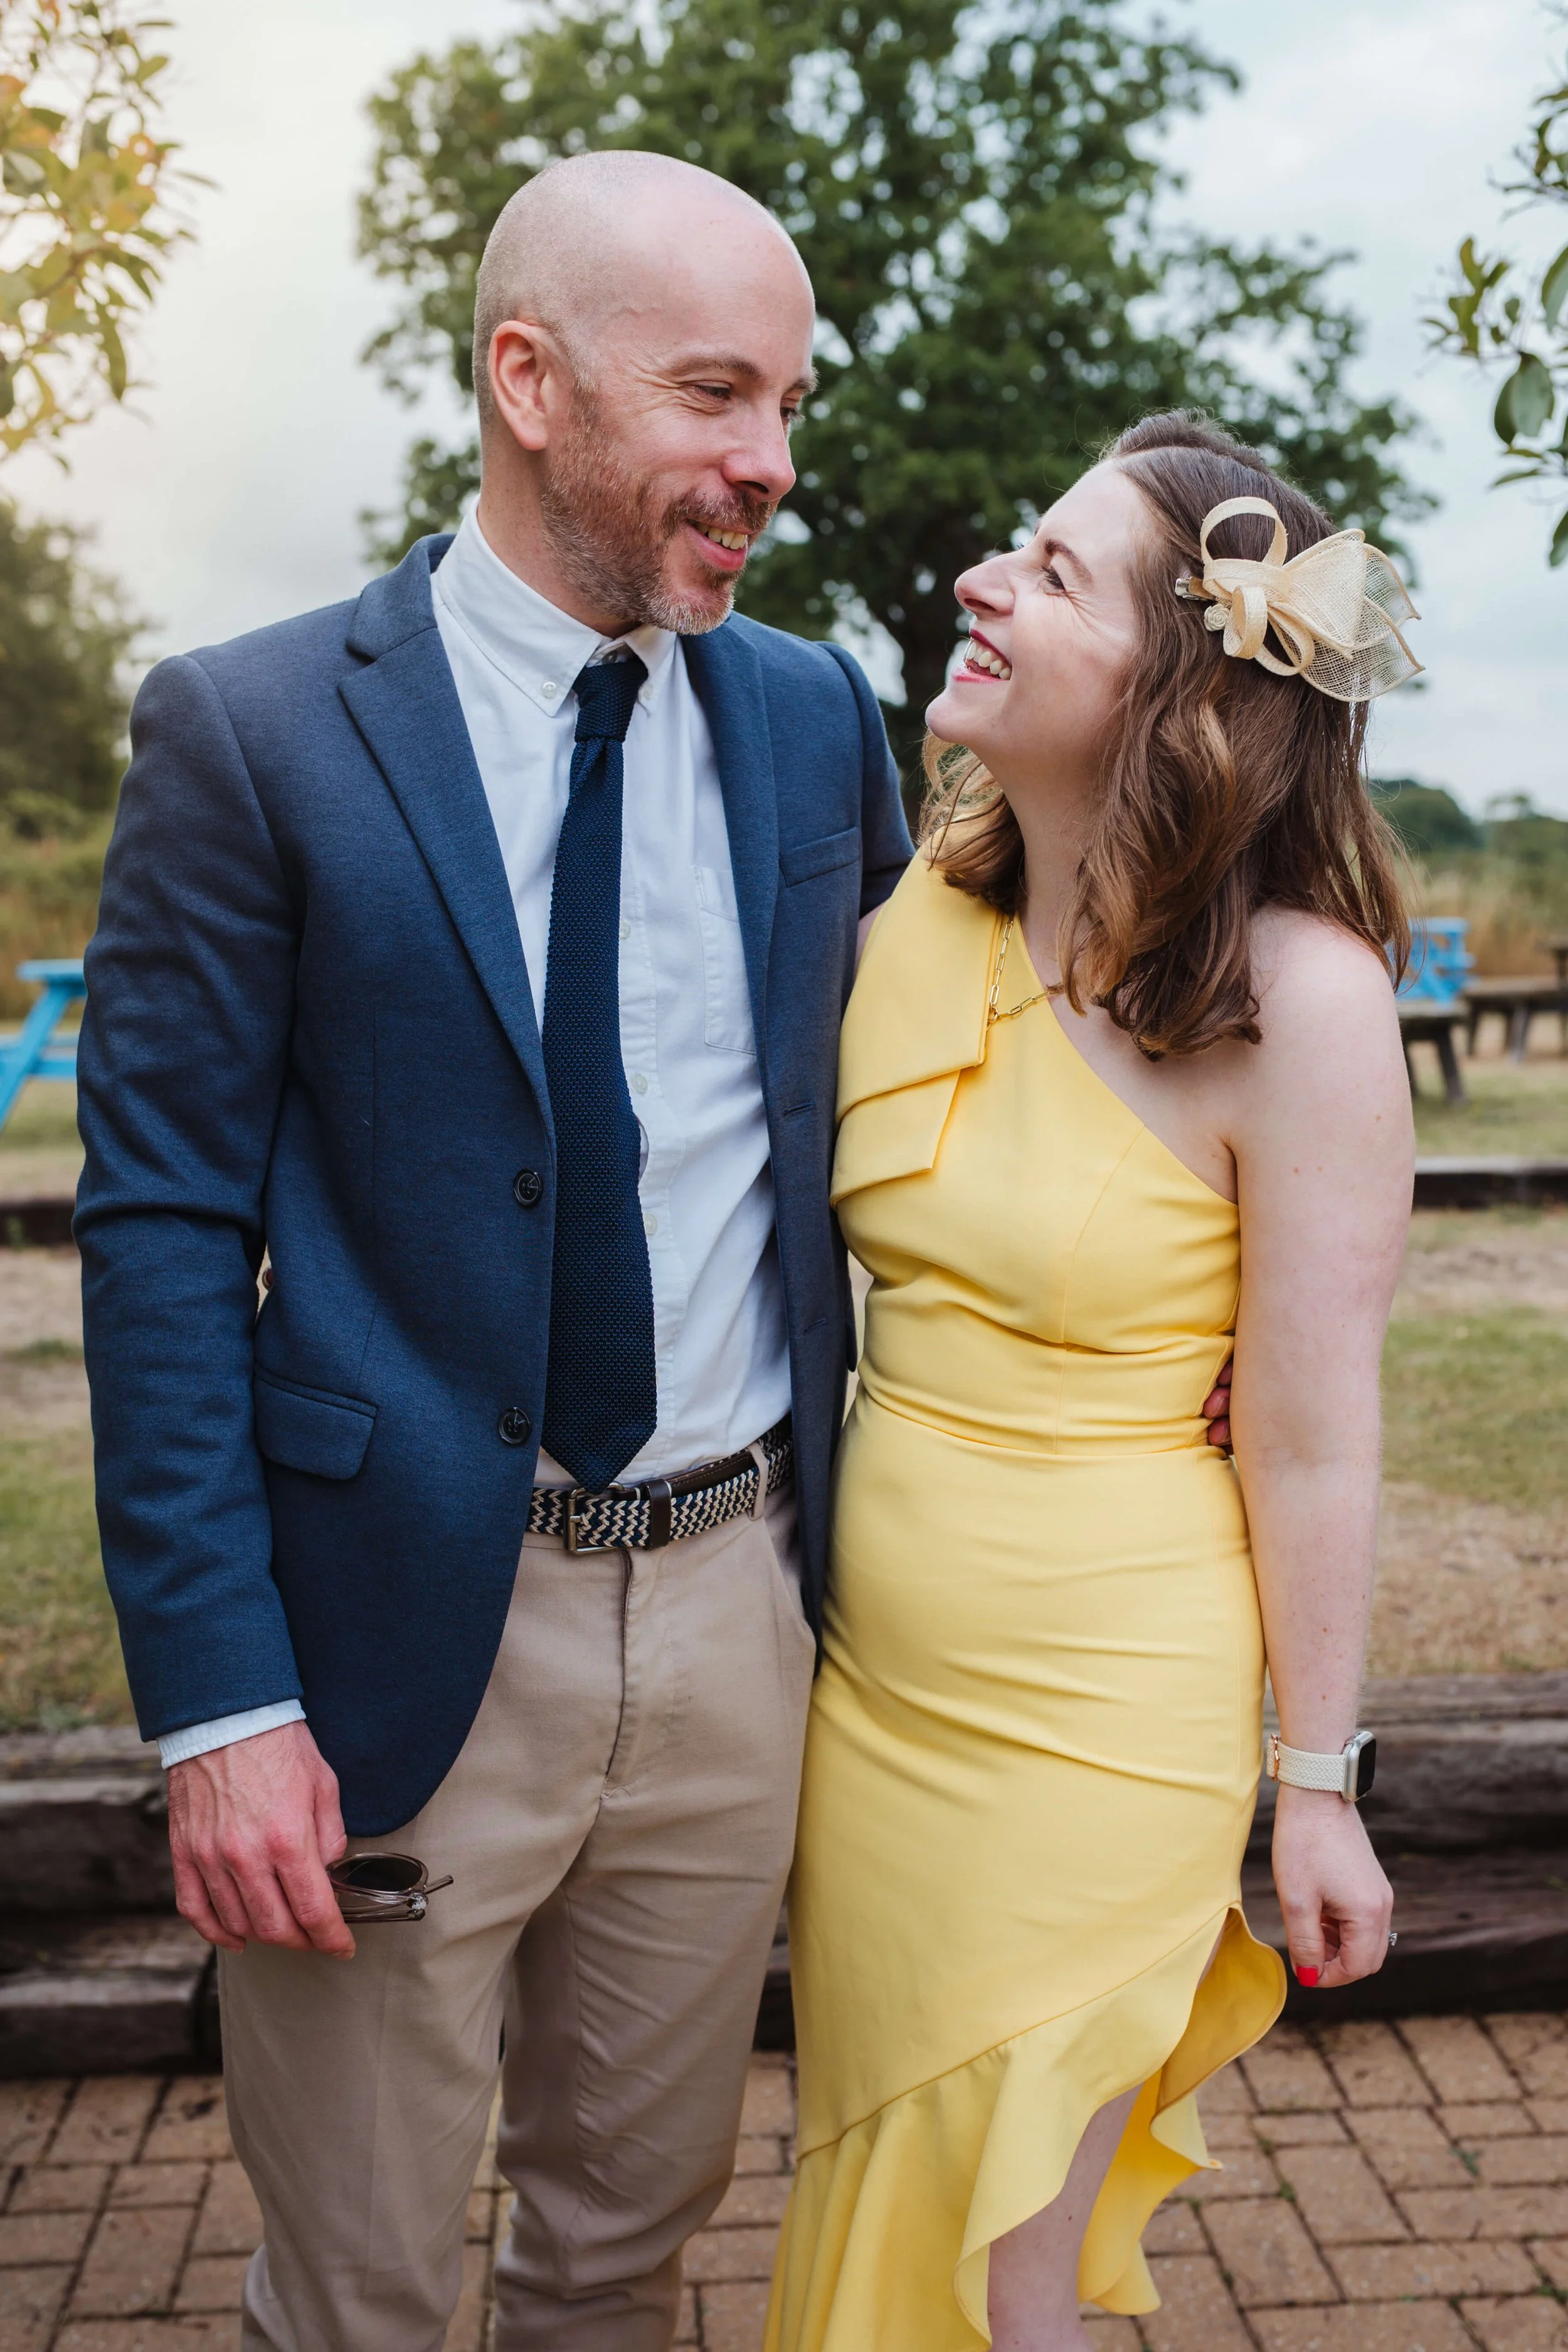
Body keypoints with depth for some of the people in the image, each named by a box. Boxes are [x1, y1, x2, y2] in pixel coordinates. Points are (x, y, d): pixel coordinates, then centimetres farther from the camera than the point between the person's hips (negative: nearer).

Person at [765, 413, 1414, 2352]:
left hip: (1094, 1706, -6)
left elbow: (1310, 1440, -13)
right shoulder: (925, 906, -2)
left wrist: (1317, 1787, -4)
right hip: (865, 1664, 6)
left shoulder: (1300, 997, -19)